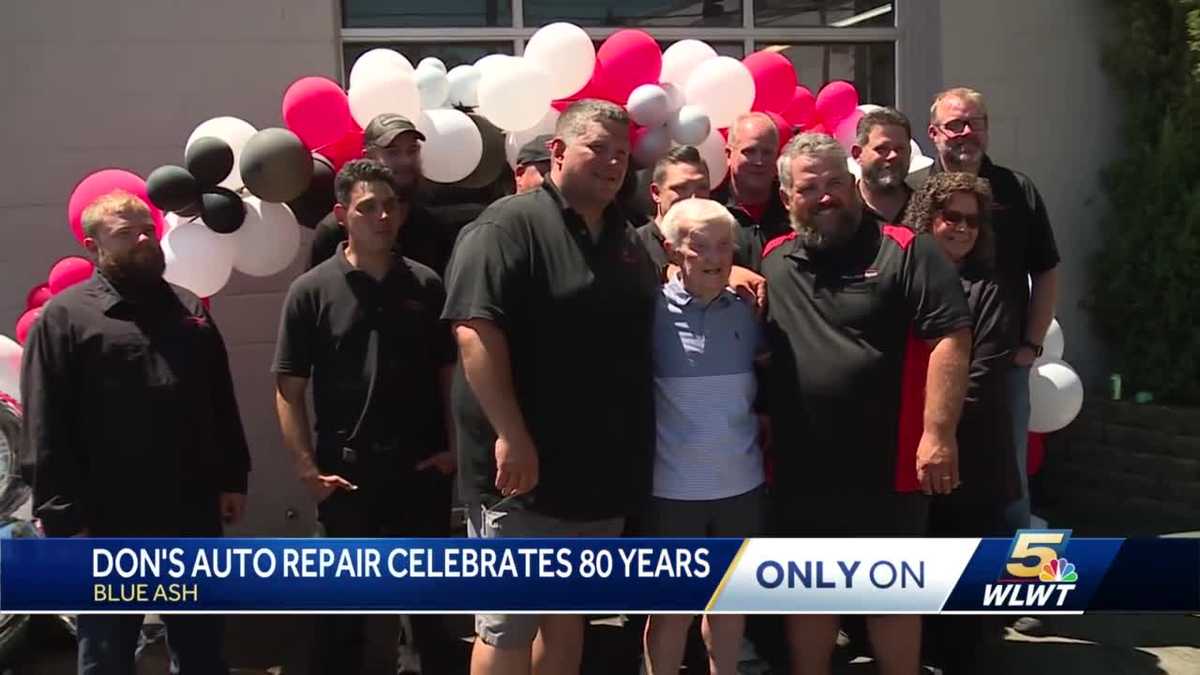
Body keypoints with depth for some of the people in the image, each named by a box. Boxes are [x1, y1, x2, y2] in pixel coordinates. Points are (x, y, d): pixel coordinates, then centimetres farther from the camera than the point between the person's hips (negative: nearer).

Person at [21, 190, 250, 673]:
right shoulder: (65, 316, -5)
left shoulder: (187, 308, 12)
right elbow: (47, 432, -10)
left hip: (193, 514, 5)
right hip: (108, 523, -4)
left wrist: (232, 478, 9)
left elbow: (222, 403, 14)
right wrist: (65, 519, -14)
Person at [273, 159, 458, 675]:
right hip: (347, 468, -2)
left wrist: (455, 446, -2)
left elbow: (450, 372, 7)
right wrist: (309, 469, -11)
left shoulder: (426, 285, 3)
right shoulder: (312, 290, -4)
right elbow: (289, 388, -5)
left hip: (422, 465, 2)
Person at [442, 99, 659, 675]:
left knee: (570, 614, 19)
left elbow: (638, 337, 27)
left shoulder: (627, 239, 14)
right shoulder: (510, 225, -11)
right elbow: (475, 331, -20)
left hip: (603, 469, 7)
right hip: (525, 467, -7)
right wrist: (511, 436, -25)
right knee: (508, 627, 2)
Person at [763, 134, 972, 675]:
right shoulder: (772, 260, 7)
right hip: (800, 469, 4)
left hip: (887, 468, -4)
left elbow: (950, 339, -13)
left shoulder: (905, 252, -7)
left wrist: (937, 434, -19)